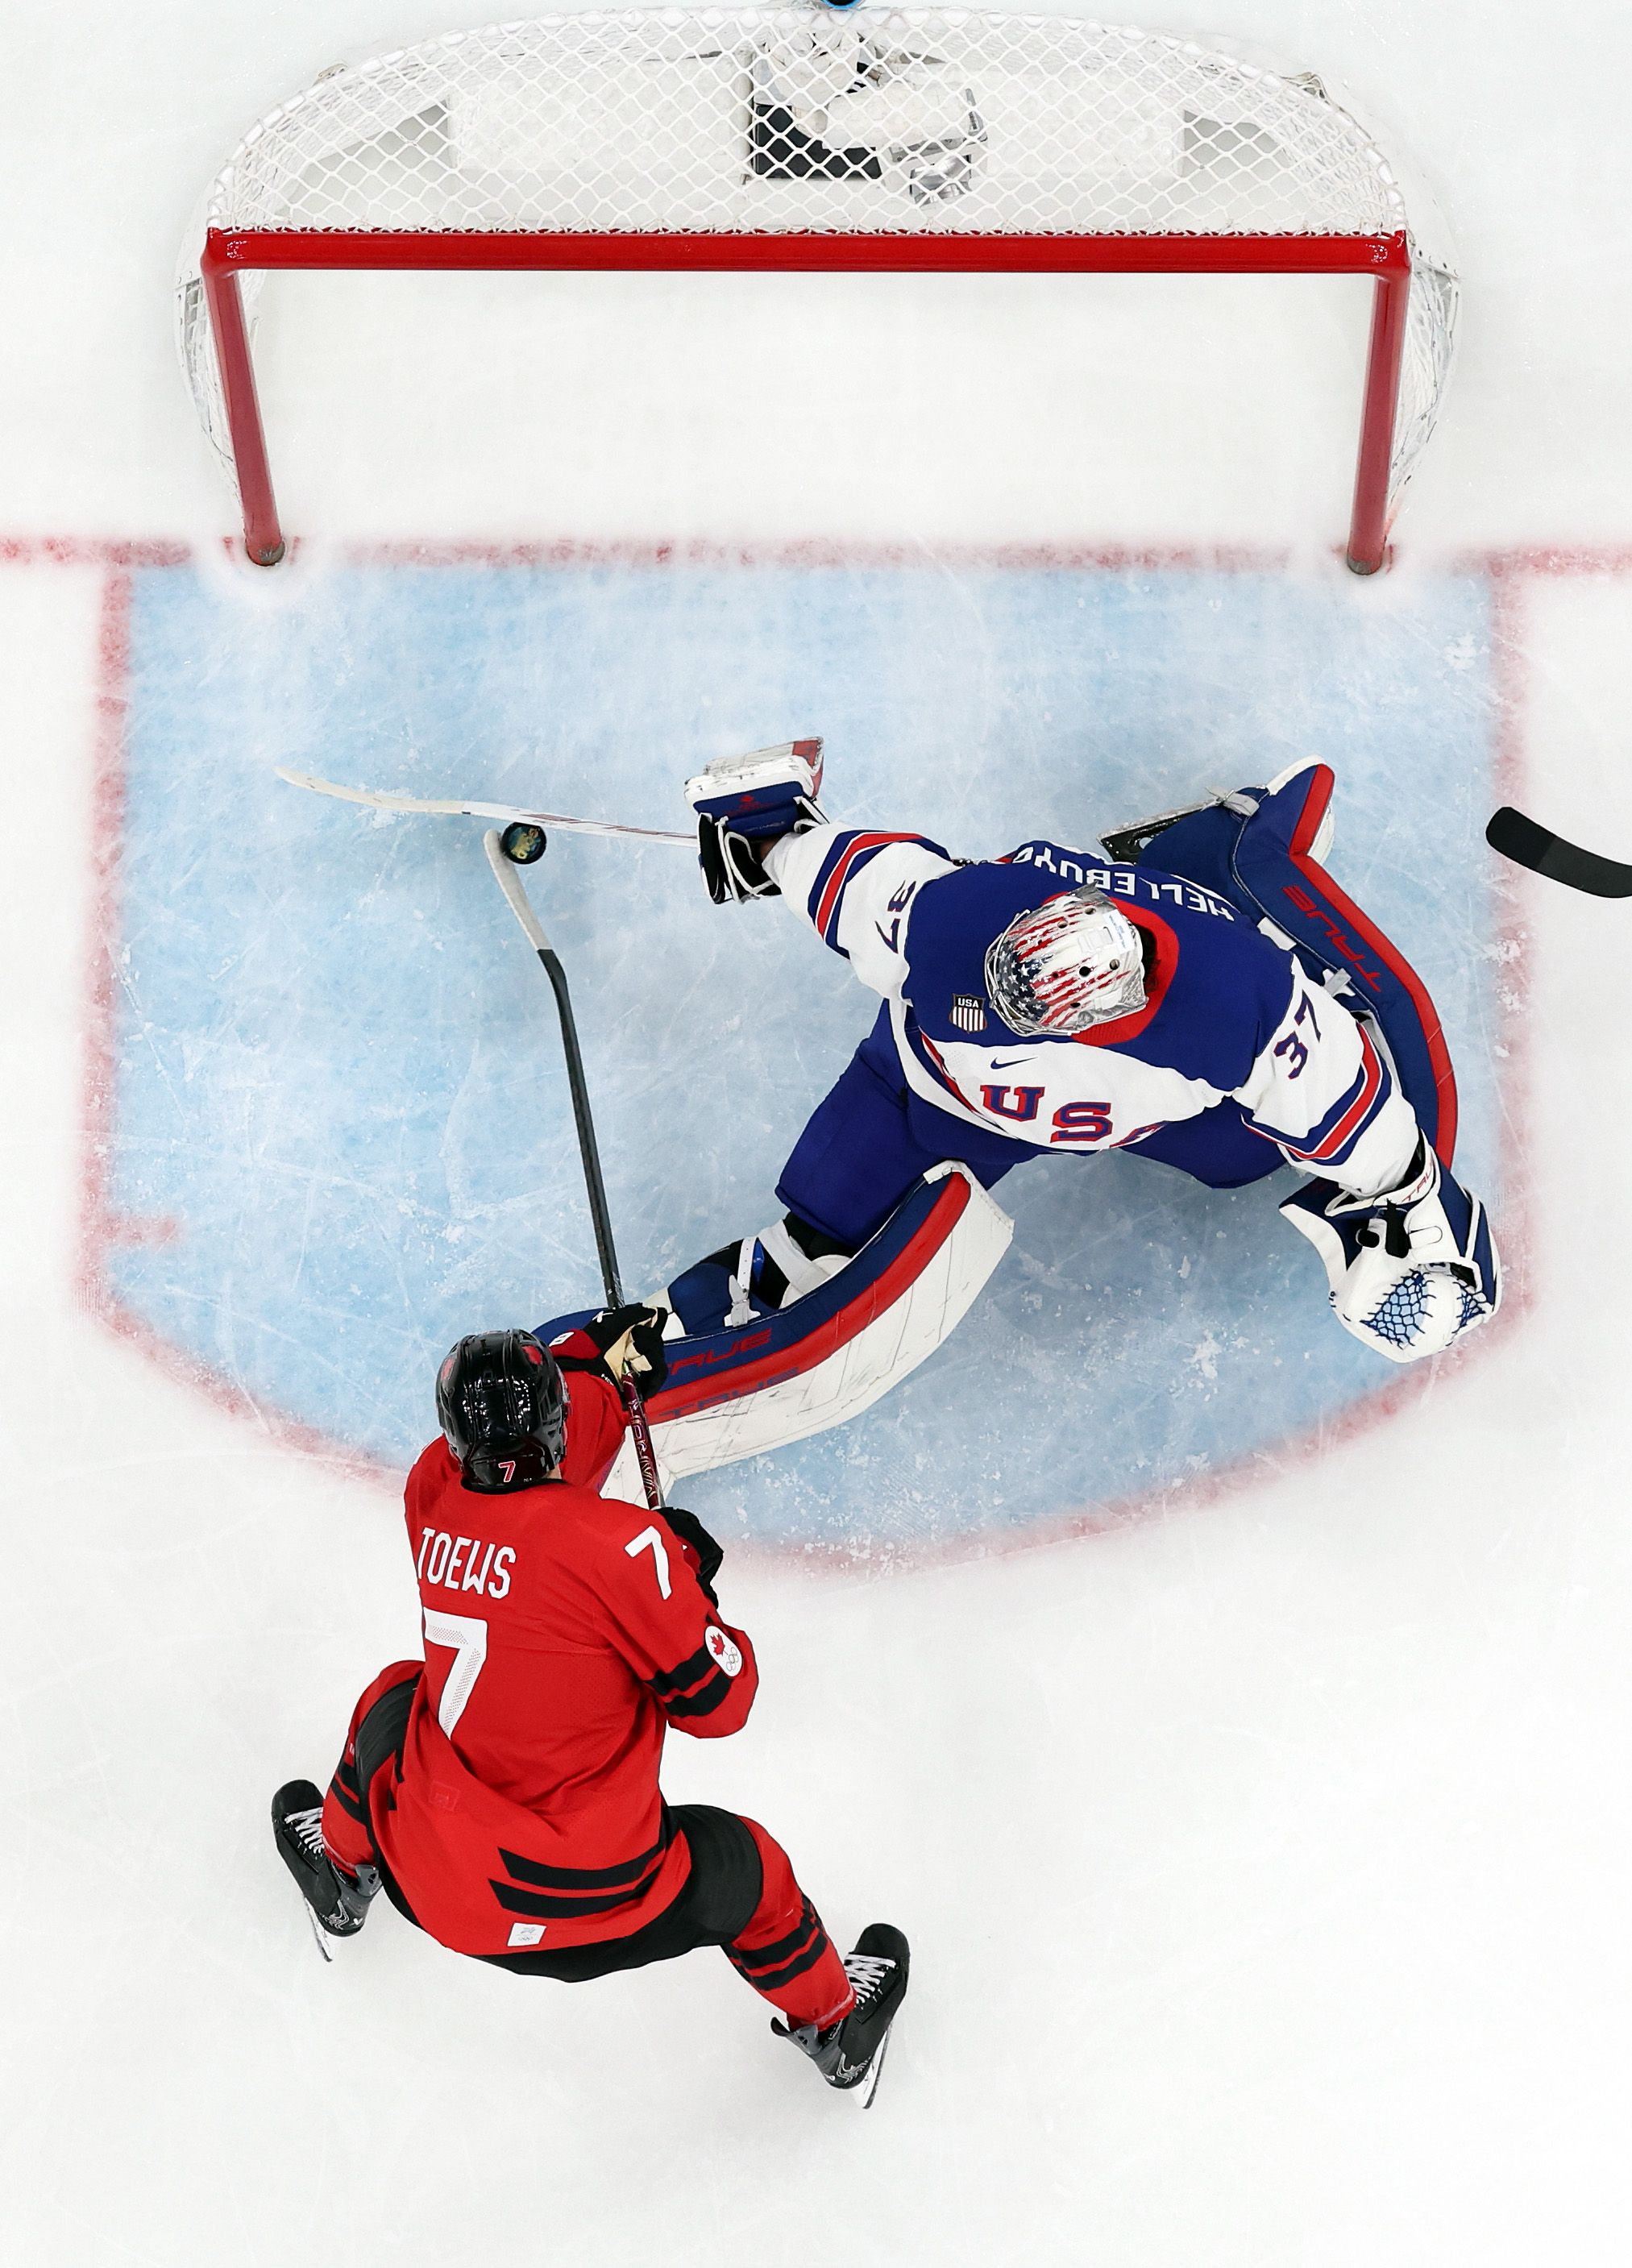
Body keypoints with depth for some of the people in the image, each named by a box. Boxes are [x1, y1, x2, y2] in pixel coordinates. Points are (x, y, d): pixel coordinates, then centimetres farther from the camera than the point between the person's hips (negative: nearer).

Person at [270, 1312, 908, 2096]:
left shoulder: (431, 1494, -5)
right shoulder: (620, 1543, -22)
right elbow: (716, 1702, -14)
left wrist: (597, 1362, 20)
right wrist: (689, 1577, -1)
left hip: (429, 1878, 4)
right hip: (585, 1908, -4)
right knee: (743, 1865, 25)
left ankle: (342, 1871, 57)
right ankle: (838, 2027, 49)